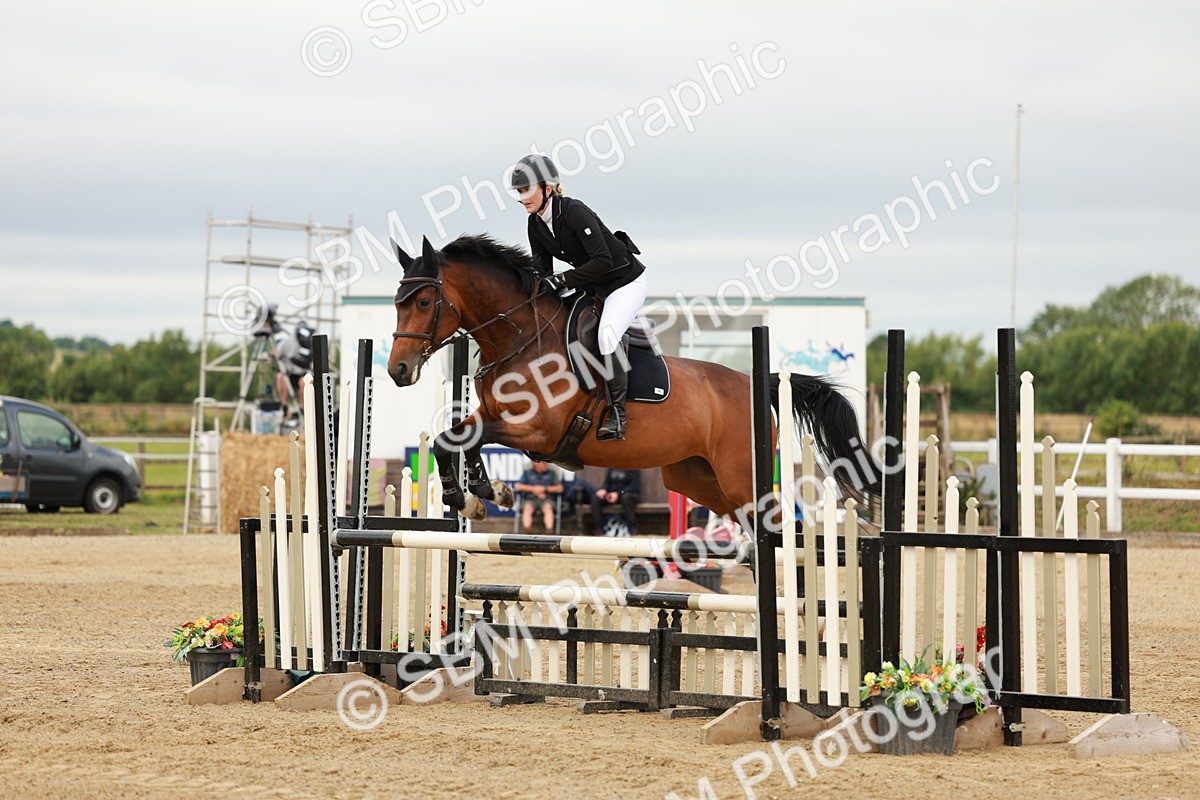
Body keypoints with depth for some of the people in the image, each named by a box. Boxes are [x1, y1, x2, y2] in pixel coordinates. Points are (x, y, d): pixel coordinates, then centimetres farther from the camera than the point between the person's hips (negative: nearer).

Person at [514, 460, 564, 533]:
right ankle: (526, 529, -55)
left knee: (548, 507, -34)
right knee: (527, 508, -33)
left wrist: (545, 489, -5)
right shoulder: (528, 473, 15)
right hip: (530, 499, 0)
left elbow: (560, 488, 6)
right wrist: (533, 489, -4)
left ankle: (549, 530, -54)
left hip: (546, 499, 0)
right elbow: (517, 486, 4)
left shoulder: (551, 473, 15)